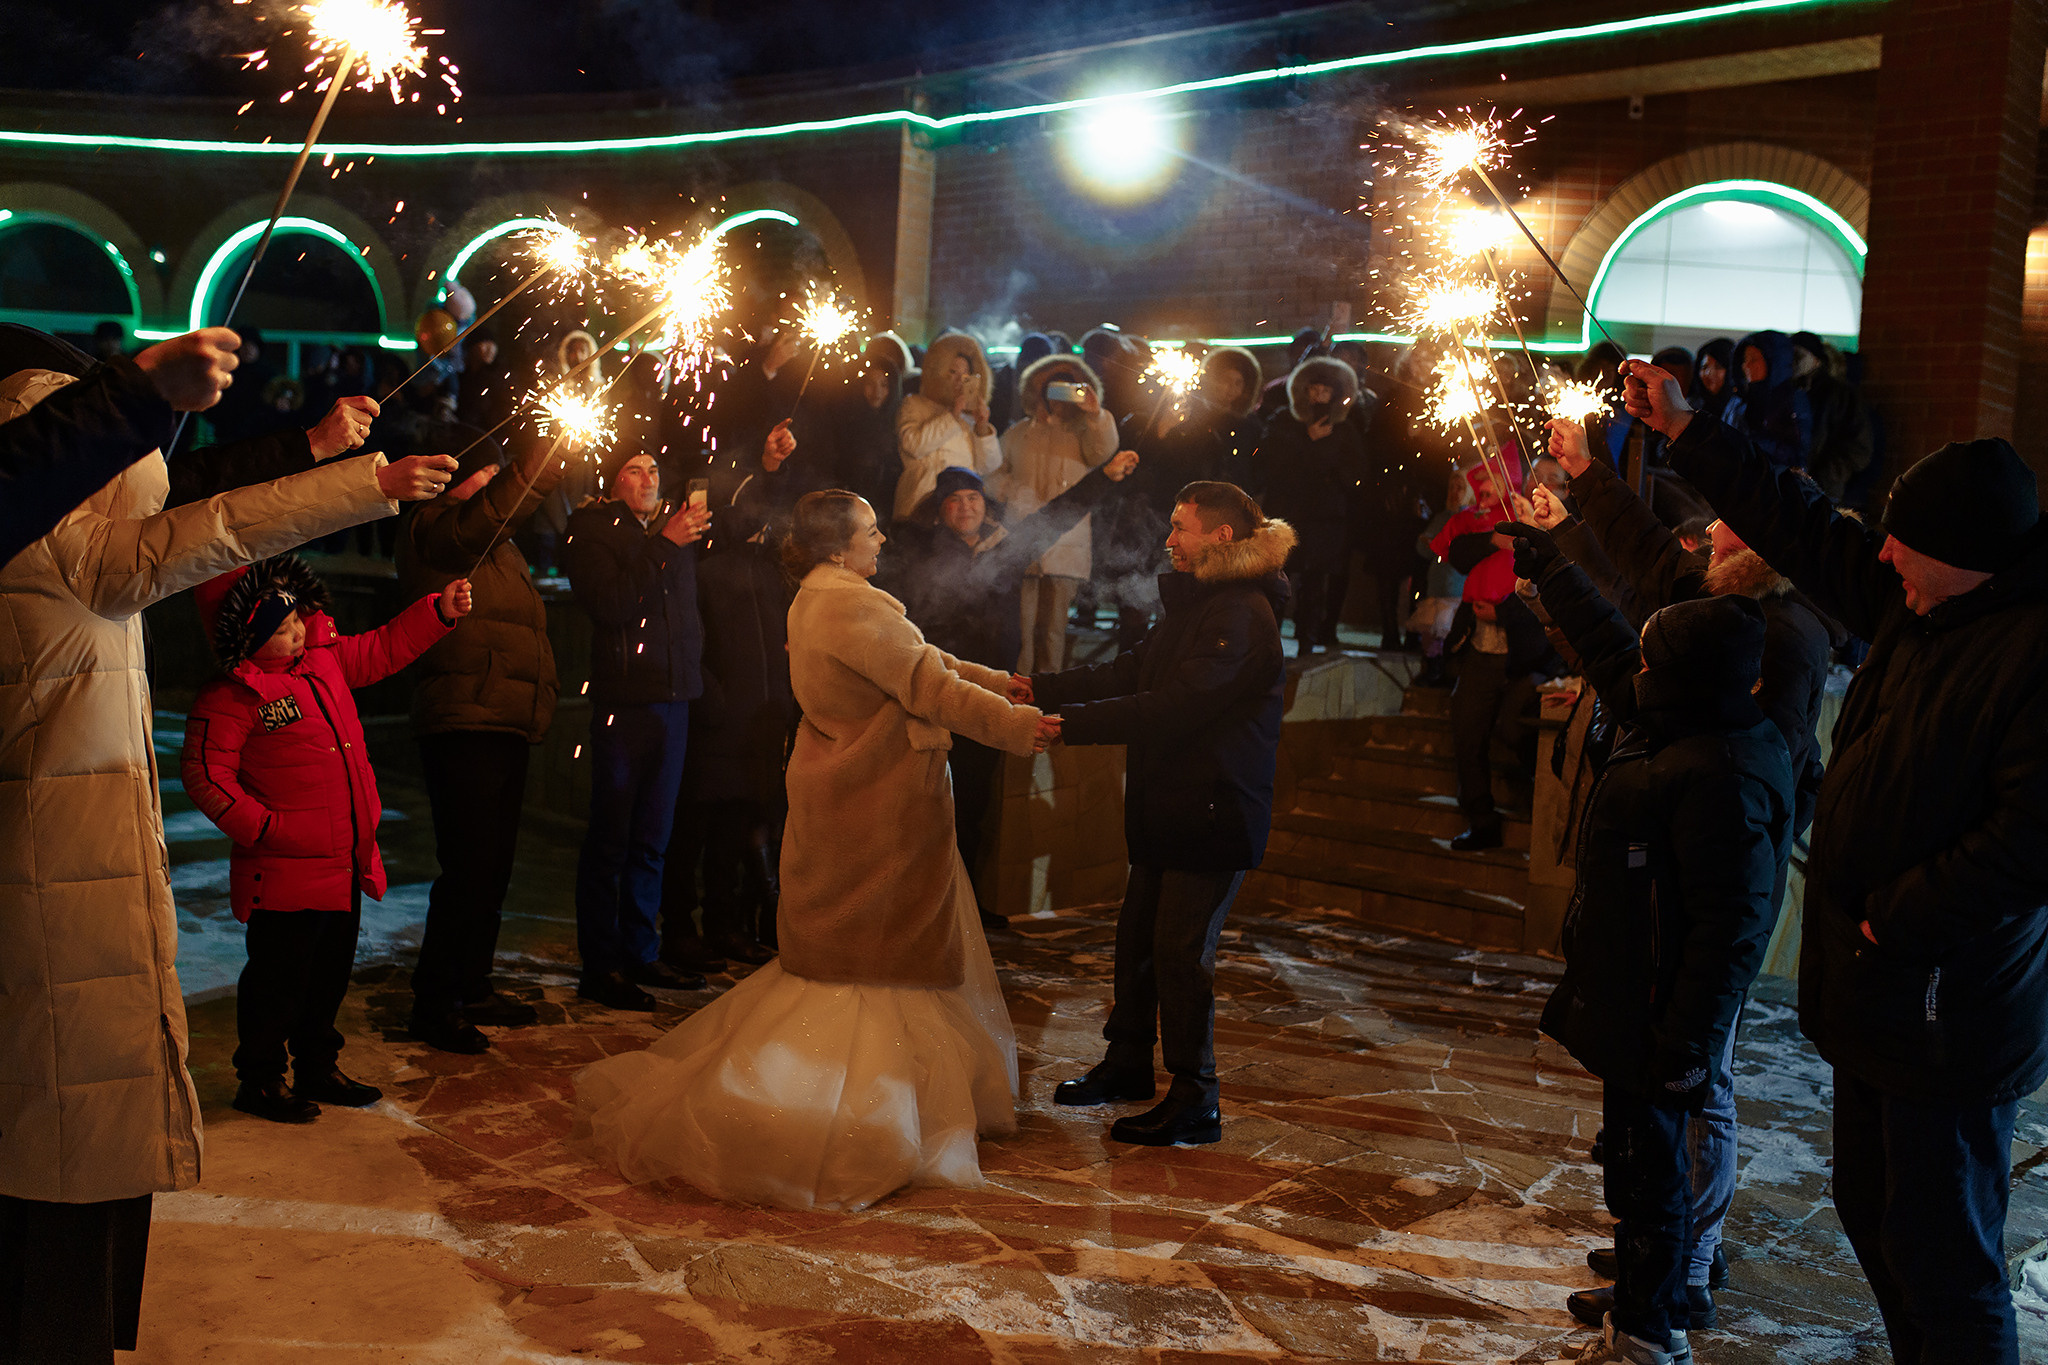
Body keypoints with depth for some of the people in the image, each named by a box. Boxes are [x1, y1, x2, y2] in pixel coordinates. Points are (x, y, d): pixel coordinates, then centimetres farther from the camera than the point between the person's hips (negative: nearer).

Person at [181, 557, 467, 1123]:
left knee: (331, 971, 18)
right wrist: (265, 828, -20)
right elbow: (206, 776, -17)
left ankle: (319, 1069, 34)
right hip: (286, 872, -8)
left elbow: (382, 650, 20)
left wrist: (440, 611, 10)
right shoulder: (229, 697, -16)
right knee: (279, 978, 3)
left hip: (345, 864, 8)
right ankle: (259, 1081, 20)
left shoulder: (325, 656, 6)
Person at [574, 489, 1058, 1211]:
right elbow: (927, 685, -19)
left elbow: (921, 657, 15)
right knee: (875, 964, 1)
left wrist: (1002, 683, 14)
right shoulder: (851, 607, -20)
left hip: (835, 794, 10)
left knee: (829, 957, 18)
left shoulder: (814, 602, 12)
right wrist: (1022, 725, -12)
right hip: (879, 804, -10)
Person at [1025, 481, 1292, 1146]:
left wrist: (1072, 723, -27)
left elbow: (1173, 708, -26)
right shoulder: (1194, 605, 14)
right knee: (1137, 934, 17)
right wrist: (1043, 688, 7)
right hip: (1168, 805, 10)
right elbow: (1130, 672, 15)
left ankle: (1195, 1102, 6)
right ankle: (1127, 1062, 33)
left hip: (1215, 811, -10)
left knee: (1181, 948, -6)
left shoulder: (1242, 617, -19)